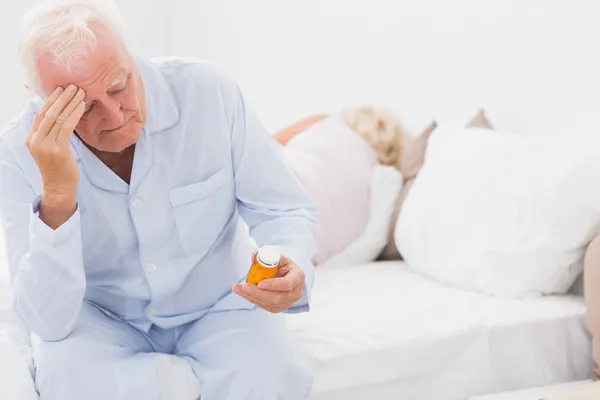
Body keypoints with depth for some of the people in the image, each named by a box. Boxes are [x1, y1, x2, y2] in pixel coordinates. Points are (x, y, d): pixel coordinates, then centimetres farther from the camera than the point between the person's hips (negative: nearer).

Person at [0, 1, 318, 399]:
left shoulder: (208, 91, -19)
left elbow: (284, 210, -10)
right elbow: (49, 321, -25)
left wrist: (292, 268, -33)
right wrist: (57, 193, -39)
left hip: (219, 304, 1)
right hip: (101, 316, -1)